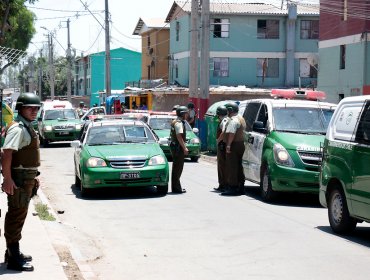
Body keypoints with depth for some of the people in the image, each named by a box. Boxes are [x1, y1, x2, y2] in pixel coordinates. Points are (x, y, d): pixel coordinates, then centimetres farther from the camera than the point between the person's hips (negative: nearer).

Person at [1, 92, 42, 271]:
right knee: (17, 215, -7)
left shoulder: (27, 127, 15)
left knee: (18, 215, 17)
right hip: (19, 179, -10)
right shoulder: (17, 128, -17)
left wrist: (32, 176, 24)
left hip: (27, 177, 10)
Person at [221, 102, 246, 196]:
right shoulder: (240, 119, 20)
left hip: (234, 145, -11)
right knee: (238, 167, 13)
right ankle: (240, 187, 17)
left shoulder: (233, 120, -14)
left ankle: (232, 187, -11)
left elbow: (232, 133, -23)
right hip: (240, 144, 11)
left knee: (231, 167, -9)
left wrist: (228, 145, -24)